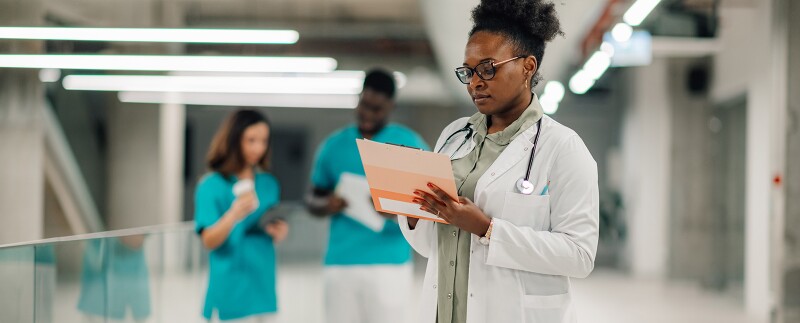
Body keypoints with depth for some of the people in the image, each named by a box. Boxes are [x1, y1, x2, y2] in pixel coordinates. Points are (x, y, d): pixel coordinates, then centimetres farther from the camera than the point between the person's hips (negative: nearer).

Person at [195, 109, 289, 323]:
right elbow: (209, 241, -15)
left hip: (263, 288, 6)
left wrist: (280, 233, -6)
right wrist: (234, 215, -33)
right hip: (230, 291, -6)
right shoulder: (211, 185, -8)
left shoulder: (269, 184, 10)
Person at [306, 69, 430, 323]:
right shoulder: (334, 145, 11)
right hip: (340, 264, 3)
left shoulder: (410, 144, 2)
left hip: (389, 264, -3)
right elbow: (313, 201, 18)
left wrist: (397, 211, -20)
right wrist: (327, 206, -6)